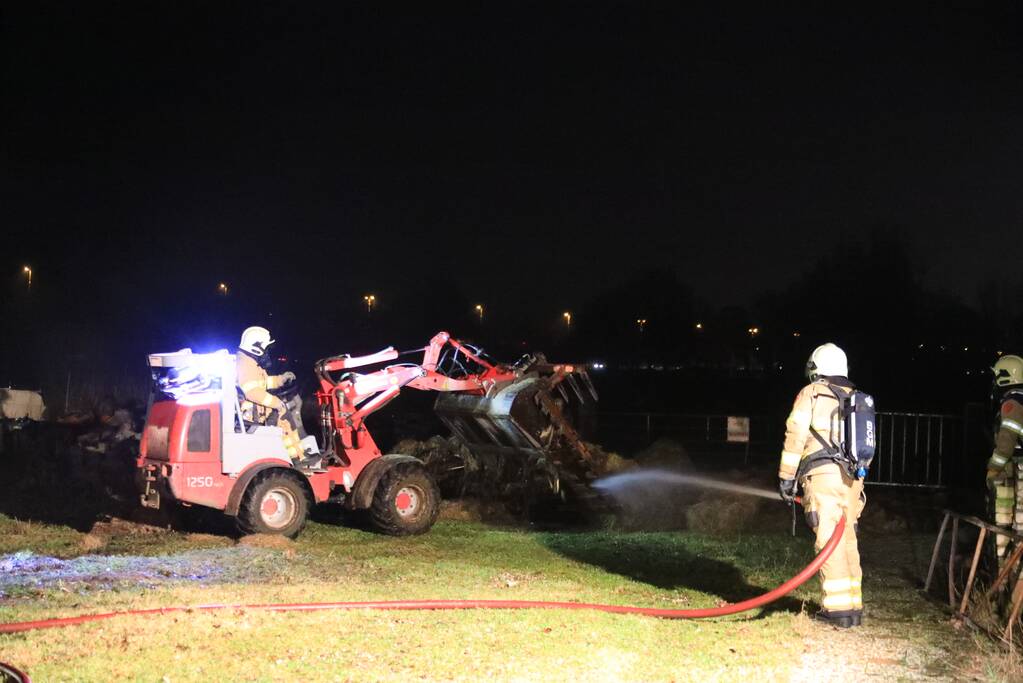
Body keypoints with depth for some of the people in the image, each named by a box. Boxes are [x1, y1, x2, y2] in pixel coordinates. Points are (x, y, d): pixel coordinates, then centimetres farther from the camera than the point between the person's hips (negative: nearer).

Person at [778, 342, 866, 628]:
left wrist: (786, 476, 0)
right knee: (847, 541, 12)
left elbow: (795, 436, -4)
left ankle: (838, 609, -11)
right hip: (852, 478, 6)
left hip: (823, 475, -6)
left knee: (829, 541, -8)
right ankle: (853, 605, 14)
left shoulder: (811, 394, 4)